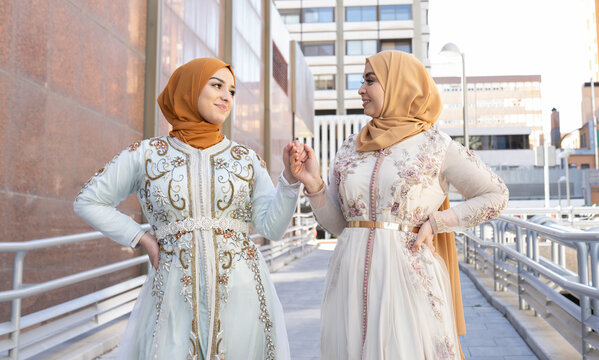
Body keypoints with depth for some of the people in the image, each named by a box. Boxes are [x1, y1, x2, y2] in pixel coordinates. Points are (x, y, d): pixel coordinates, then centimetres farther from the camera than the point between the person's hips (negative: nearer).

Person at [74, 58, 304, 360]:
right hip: (175, 297, -1)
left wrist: (290, 177, -15)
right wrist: (142, 239, 3)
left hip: (241, 293, 1)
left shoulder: (247, 159, 6)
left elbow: (272, 227, -1)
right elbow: (88, 202, 11)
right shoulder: (146, 154, 3)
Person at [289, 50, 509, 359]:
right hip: (352, 277, 4)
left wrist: (435, 222, -4)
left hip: (408, 275, -3)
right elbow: (337, 224, 11)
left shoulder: (435, 146, -1)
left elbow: (495, 196, 6)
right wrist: (313, 185, -6)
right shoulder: (350, 149, 9)